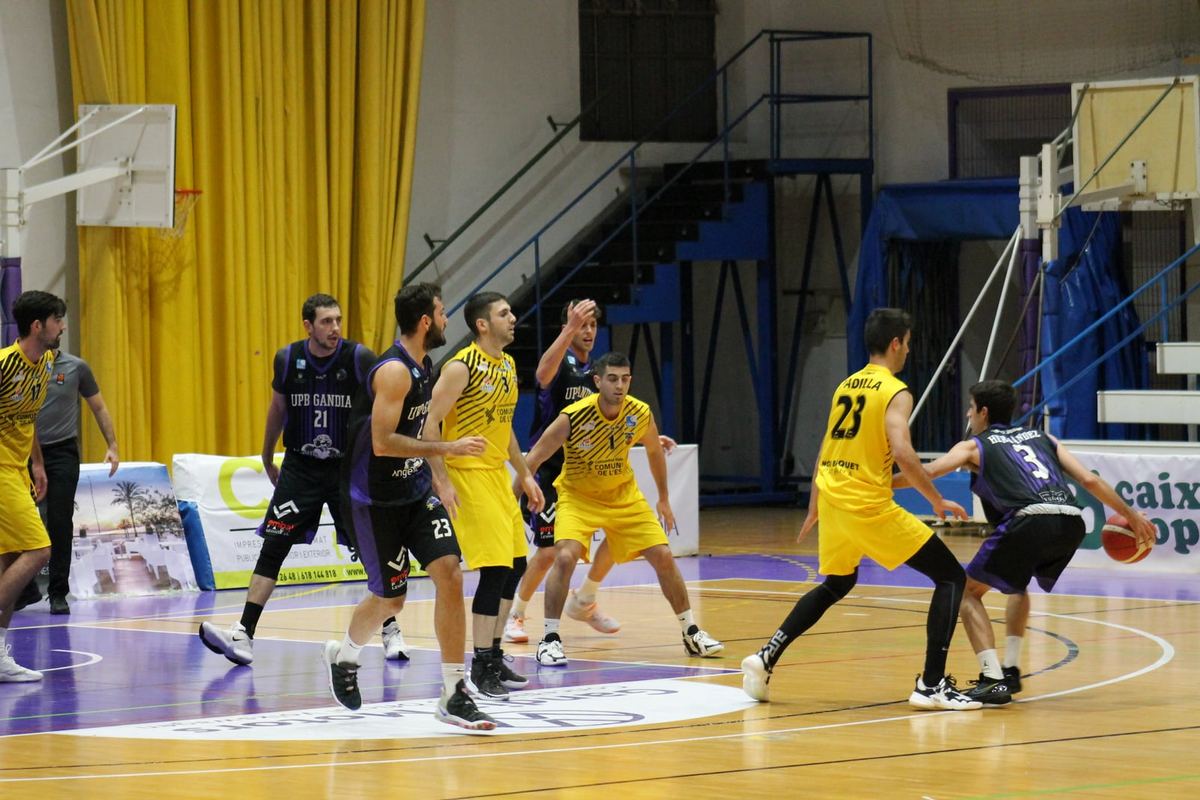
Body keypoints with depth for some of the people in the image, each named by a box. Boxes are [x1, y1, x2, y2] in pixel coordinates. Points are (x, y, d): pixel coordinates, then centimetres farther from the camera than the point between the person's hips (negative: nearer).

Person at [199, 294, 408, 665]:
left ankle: (391, 632, 19)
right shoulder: (288, 359, -4)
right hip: (300, 467, 2)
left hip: (348, 468, -1)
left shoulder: (360, 358, -12)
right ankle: (243, 636, -7)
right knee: (272, 549, -6)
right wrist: (267, 461, 21)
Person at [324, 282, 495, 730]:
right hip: (375, 499, -7)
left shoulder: (423, 367, 7)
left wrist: (436, 479, 23)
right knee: (390, 598, 4)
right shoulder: (394, 371, -21)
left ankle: (453, 694, -8)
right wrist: (448, 449, -26)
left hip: (415, 491, 7)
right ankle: (343, 656, 36)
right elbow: (382, 442, -28)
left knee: (449, 572, -10)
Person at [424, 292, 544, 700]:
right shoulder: (462, 367, -16)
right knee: (495, 569, -13)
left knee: (515, 565, 11)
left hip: (497, 473, 9)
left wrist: (524, 474, 20)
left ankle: (495, 655, 22)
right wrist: (442, 481, -22)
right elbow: (430, 424, -17)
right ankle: (482, 667, -6)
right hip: (467, 474, -9)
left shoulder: (508, 364, 11)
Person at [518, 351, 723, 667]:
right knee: (565, 557, -26)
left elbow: (655, 451, 7)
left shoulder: (640, 414, -15)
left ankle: (691, 632, 16)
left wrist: (664, 499, 15)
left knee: (663, 557, 0)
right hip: (577, 497, -4)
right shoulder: (573, 417, -28)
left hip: (623, 495, 4)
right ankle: (550, 638, -14)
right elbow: (533, 460, -18)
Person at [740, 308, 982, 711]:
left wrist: (814, 510, 30)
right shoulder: (896, 393, -8)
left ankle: (766, 658, 24)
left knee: (837, 584, 32)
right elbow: (902, 453, -22)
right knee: (951, 577, 0)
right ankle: (932, 685, -10)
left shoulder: (846, 386, 15)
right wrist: (938, 501, -12)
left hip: (832, 499, 8)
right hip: (869, 505, -8)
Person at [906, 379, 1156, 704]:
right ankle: (1010, 671, 25)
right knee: (1018, 586, 34)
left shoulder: (975, 446, 18)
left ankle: (993, 680, -5)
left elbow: (926, 472, 6)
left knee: (968, 592, 11)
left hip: (1029, 521, -6)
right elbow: (1089, 479, 21)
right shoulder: (1042, 438, 30)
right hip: (1071, 522, 6)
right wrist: (1132, 516, 27)